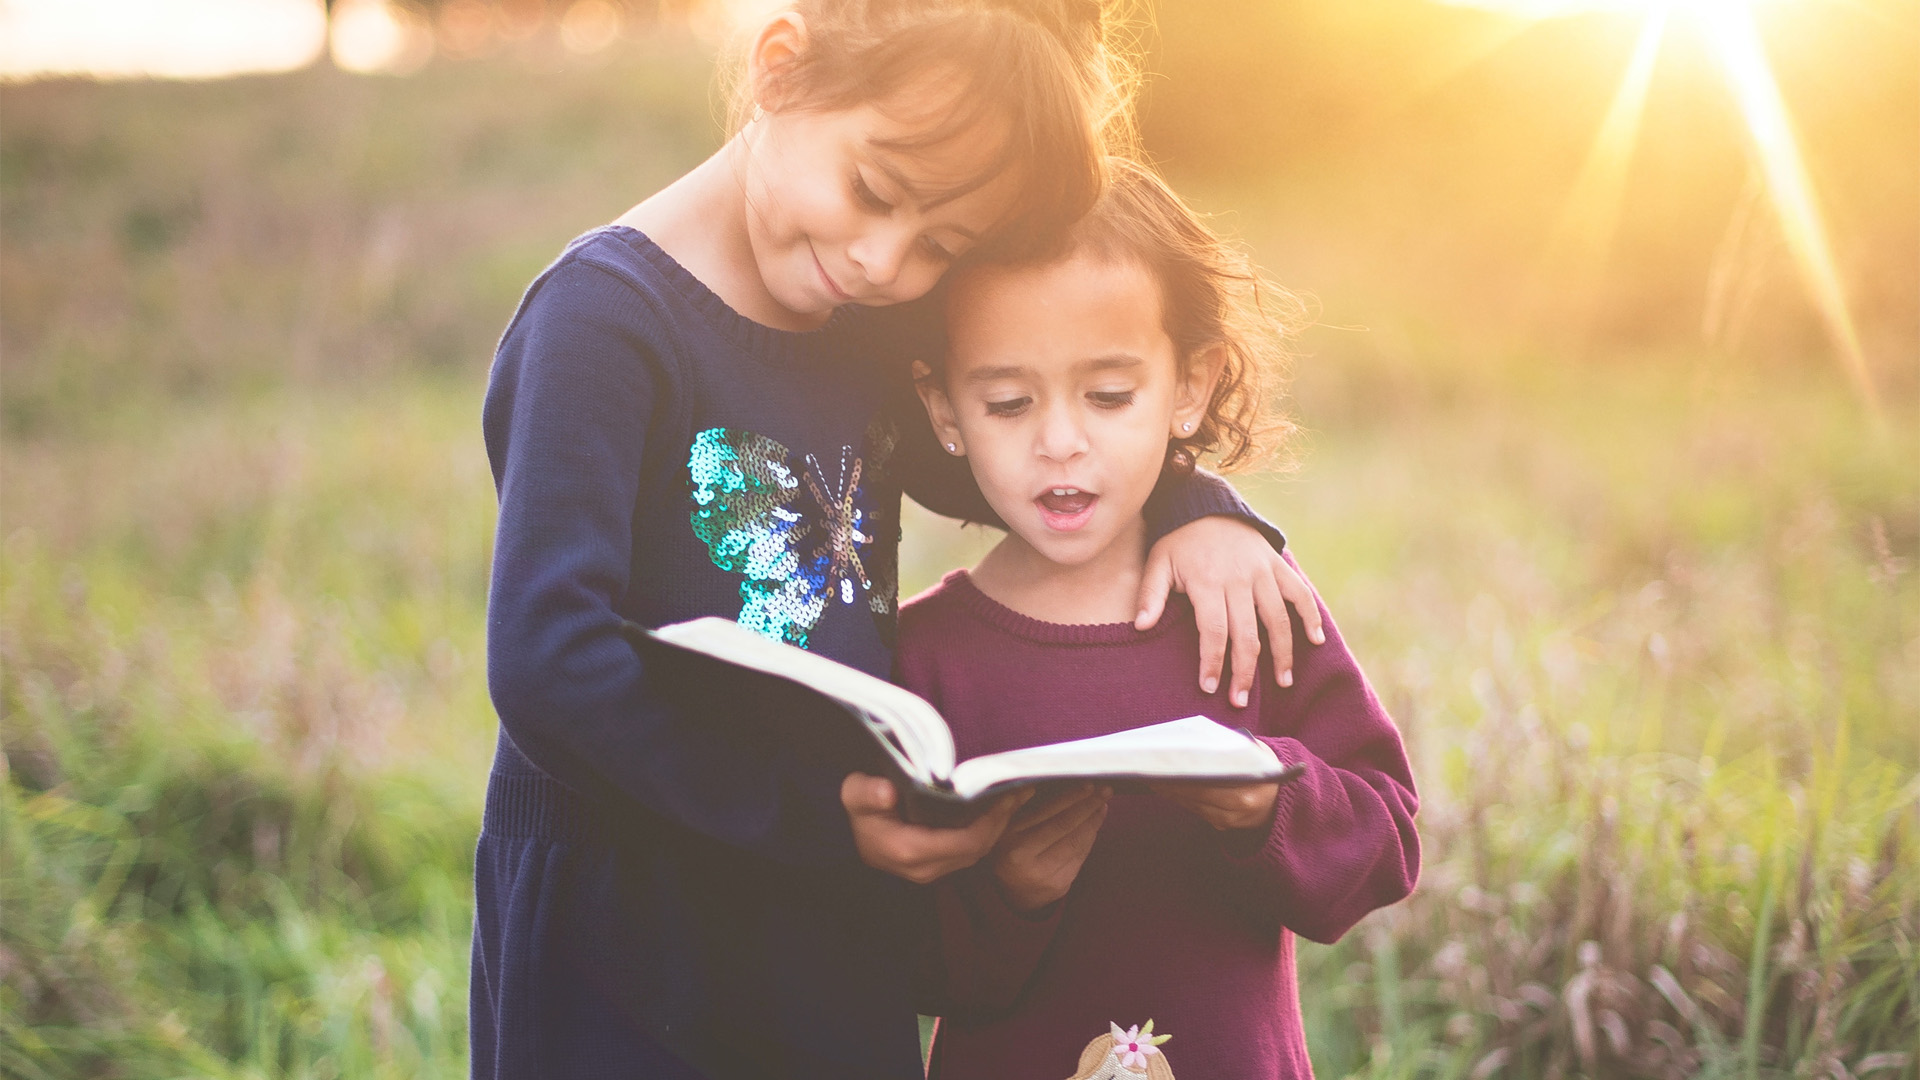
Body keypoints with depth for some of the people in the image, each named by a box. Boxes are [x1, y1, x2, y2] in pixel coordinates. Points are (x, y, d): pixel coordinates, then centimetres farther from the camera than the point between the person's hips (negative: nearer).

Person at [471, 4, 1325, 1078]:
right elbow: (546, 659, -25)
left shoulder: (874, 324, 4)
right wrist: (810, 816, -27)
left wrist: (1195, 506, 2)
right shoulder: (608, 315, -18)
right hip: (623, 927, -7)